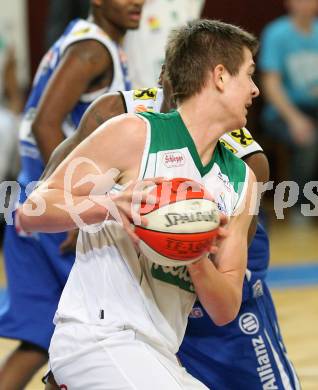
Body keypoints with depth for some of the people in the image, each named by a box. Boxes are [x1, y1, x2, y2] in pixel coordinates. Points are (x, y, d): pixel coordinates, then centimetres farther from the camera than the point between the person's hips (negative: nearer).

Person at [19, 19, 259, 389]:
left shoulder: (241, 179, 13)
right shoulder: (135, 133, -4)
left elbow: (225, 312, 9)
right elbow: (30, 213, -6)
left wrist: (198, 261, -12)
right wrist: (110, 204, -23)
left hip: (159, 355, 7)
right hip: (98, 335, -7)